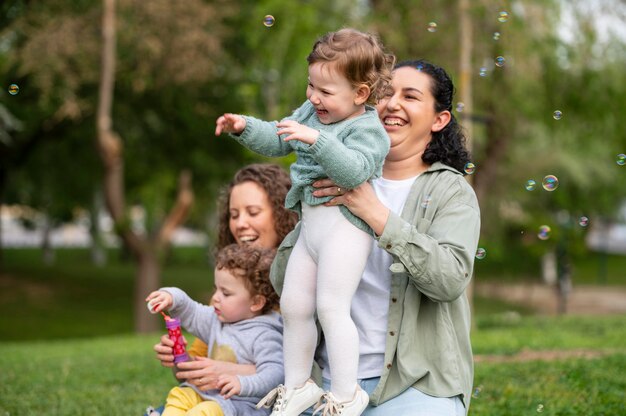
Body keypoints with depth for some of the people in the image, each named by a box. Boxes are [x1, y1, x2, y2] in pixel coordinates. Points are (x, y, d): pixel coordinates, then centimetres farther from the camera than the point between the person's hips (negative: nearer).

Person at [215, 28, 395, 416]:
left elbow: (354, 170, -29)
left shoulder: (367, 129, -13)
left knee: (330, 306, -15)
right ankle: (298, 384, 26)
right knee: (293, 306, 12)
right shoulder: (311, 113, 14)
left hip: (344, 226, -9)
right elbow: (277, 139, 22)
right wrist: (245, 128, 6)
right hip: (311, 226, 9)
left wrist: (316, 139, -36)